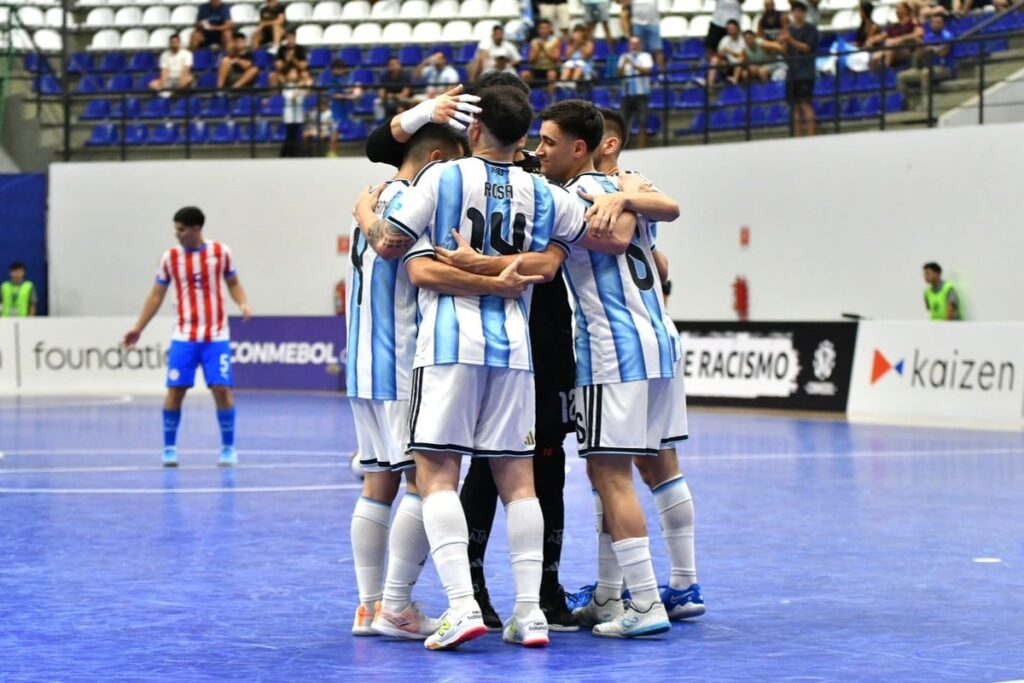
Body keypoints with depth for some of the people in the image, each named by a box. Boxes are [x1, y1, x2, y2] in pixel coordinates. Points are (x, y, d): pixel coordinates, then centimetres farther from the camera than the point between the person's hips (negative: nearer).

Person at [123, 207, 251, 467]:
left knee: (222, 389, -8)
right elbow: (157, 295, 7)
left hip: (216, 336, -1)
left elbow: (233, 283, 10)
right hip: (183, 336, 1)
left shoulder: (221, 252, -2)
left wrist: (243, 303, -10)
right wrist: (139, 327, 3)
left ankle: (228, 448, 5)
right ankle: (169, 448, 9)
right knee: (175, 390, -4)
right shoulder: (169, 257, 1)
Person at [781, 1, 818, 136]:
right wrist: (783, 42, -9)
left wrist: (791, 40, -17)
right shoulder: (790, 29, 14)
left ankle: (810, 134, -16)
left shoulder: (810, 29, 0)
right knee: (795, 105, 4)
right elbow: (785, 51, 12)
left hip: (805, 71, -5)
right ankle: (797, 136, 5)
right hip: (792, 71, 5)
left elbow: (807, 48, -8)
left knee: (805, 103, -13)